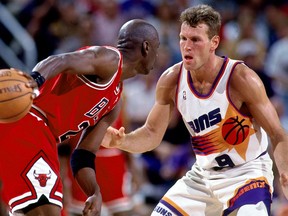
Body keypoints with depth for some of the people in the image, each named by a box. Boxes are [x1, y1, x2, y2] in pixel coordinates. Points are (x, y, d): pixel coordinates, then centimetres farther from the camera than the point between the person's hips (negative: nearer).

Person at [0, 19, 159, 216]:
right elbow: (62, 61, -24)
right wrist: (35, 79, -46)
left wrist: (96, 194, 2)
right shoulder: (109, 59, -4)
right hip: (25, 126, -10)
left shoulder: (115, 100, 24)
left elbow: (84, 156, 21)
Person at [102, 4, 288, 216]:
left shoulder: (241, 78, -22)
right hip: (203, 174, 5)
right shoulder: (171, 81, -8)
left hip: (247, 173, -5)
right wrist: (121, 141, -17)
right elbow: (152, 133, 4)